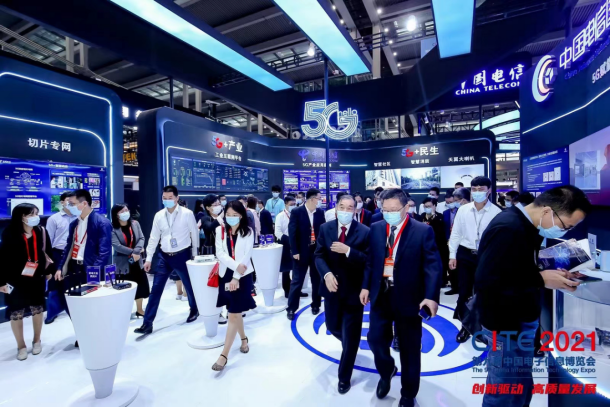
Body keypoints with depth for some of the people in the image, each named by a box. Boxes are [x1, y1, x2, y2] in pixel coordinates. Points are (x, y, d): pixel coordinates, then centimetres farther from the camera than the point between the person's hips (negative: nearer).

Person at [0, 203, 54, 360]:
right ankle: (21, 346, 25)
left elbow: (48, 252, 6)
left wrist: (49, 271, 9)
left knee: (37, 310, 13)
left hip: (37, 278, 3)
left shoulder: (41, 232, -3)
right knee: (16, 313, 8)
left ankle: (37, 341, 31)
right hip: (16, 280, -2)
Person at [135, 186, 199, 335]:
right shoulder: (159, 215, 0)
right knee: (155, 289, 3)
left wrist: (195, 255, 1)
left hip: (182, 255, -3)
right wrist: (148, 258, 5)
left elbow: (195, 234, -3)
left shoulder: (187, 214, -11)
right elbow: (154, 237, 6)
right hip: (164, 256, 3)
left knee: (189, 285, 13)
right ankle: (147, 323, 13)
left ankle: (194, 310, 38)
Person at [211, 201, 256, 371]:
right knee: (235, 312, 15)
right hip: (226, 275, 3)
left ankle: (224, 355, 5)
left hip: (243, 276, -3)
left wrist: (236, 277, -15)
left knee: (233, 314, -3)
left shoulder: (248, 232, -4)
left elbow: (246, 256, -9)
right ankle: (243, 338, 39)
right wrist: (236, 265, -20)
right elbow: (220, 253, -7)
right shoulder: (220, 230, 2)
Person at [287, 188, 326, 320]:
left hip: (317, 251, 4)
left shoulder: (320, 212, 3)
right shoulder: (296, 212, -9)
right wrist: (295, 251, -13)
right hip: (301, 252, -3)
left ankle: (315, 305, 31)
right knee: (297, 281, 5)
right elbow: (292, 233, -10)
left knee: (317, 280, 13)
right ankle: (291, 308, 18)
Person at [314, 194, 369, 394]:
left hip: (354, 289, -3)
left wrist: (348, 250, -29)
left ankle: (344, 377, 31)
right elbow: (319, 256, -4)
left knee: (350, 337, 8)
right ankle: (349, 341, 57)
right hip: (332, 287, 4)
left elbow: (368, 261, -17)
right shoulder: (325, 228, -2)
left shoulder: (364, 232, -12)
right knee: (333, 326, 21)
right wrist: (327, 274, -21)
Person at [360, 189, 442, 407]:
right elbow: (370, 260, 8)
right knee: (376, 338, 10)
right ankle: (387, 372, 44)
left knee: (409, 348, 12)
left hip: (408, 298, -3)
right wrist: (365, 285, 2)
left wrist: (431, 296, -24)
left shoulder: (423, 231, -10)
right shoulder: (376, 229, 2)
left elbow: (433, 266, -14)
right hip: (381, 295, 3)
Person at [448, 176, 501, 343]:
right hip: (465, 254, 2)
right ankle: (465, 326, 28)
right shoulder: (463, 210, -1)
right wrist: (452, 255, 1)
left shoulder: (496, 212, -8)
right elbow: (455, 234, 3)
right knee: (464, 292, 9)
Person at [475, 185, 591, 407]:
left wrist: (549, 274, -3)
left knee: (522, 388, 22)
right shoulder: (508, 229, -25)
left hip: (521, 320, 10)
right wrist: (541, 279, -22)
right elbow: (486, 283, -31)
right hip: (506, 325, -9)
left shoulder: (526, 226, 6)